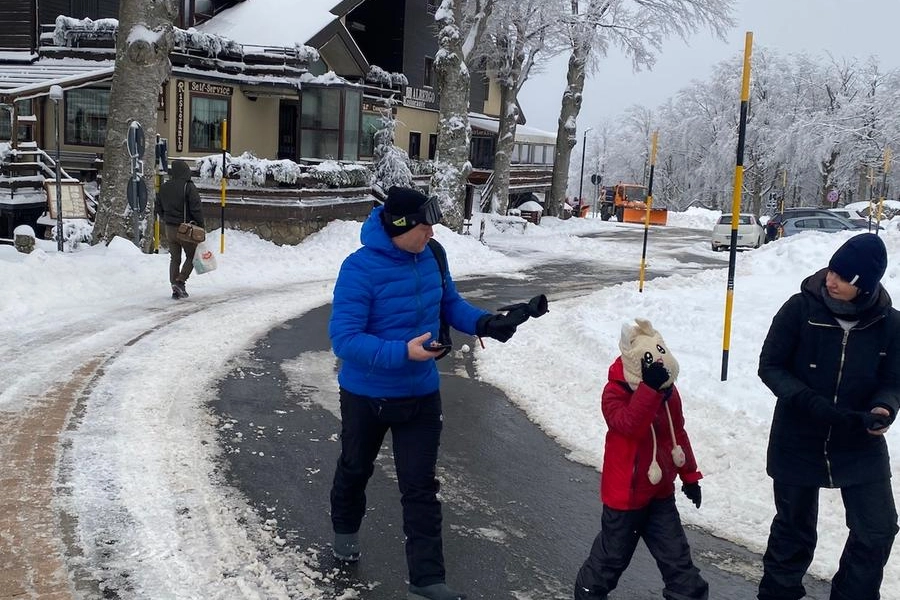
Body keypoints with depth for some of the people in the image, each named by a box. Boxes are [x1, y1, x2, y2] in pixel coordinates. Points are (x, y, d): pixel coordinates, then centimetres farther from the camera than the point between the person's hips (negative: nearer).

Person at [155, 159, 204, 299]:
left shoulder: (163, 188, 7)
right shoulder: (189, 187, -13)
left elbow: (159, 208, 15)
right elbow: (196, 209, -16)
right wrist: (201, 226, -9)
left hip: (170, 229, 6)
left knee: (174, 259, 11)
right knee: (191, 256, 9)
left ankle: (175, 290, 8)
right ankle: (180, 281, -8)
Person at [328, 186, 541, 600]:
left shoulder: (430, 257, -9)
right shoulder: (359, 269, -27)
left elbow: (451, 305, 6)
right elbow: (344, 339, -29)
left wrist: (487, 324, -13)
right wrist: (403, 352, -39)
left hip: (421, 394, 3)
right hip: (366, 395, -3)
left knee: (420, 486, 3)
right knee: (355, 469, 24)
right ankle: (345, 529, 53)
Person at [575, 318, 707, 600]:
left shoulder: (669, 390, -2)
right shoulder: (614, 392, -20)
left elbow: (678, 434, 10)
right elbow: (630, 424, -38)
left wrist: (690, 476, 14)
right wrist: (649, 387, -47)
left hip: (661, 493, 5)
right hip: (625, 493, -5)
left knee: (676, 555, 9)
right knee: (613, 553, 10)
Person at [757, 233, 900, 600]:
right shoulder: (801, 308, -15)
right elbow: (770, 366, -10)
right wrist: (809, 402, -24)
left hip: (860, 446, 2)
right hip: (798, 441, -1)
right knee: (794, 528, 13)